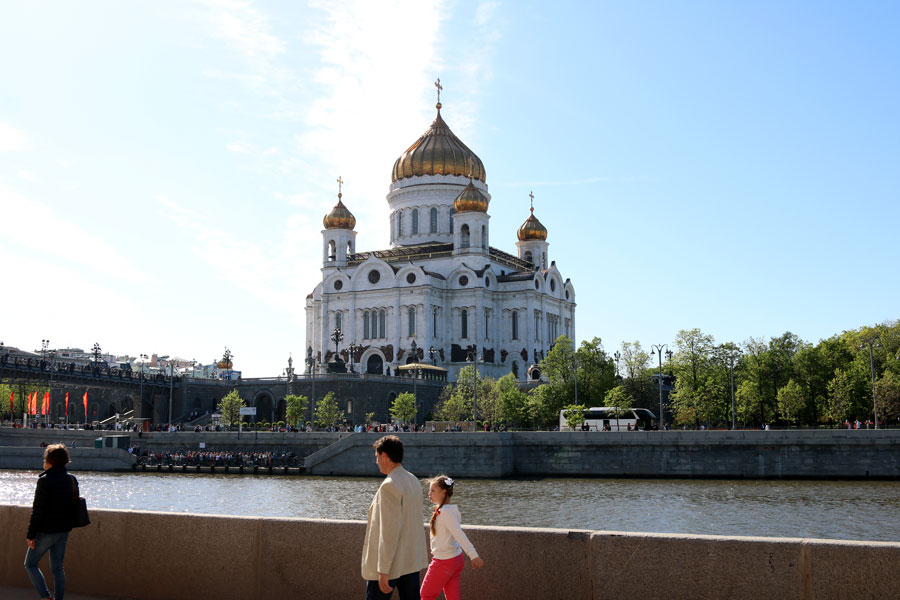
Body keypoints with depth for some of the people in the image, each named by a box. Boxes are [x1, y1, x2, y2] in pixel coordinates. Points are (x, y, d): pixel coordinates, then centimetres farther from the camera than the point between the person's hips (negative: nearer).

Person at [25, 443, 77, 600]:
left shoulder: (45, 480, -16)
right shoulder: (72, 480, 5)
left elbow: (38, 510, -17)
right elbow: (74, 506, 12)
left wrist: (30, 534, -12)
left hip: (46, 531, -6)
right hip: (64, 531, 6)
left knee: (30, 564, 8)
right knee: (57, 567, 14)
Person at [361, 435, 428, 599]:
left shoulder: (390, 486, -18)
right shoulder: (413, 481, 9)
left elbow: (389, 531, -22)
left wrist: (383, 571, -20)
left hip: (390, 562, -8)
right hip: (411, 561, 8)